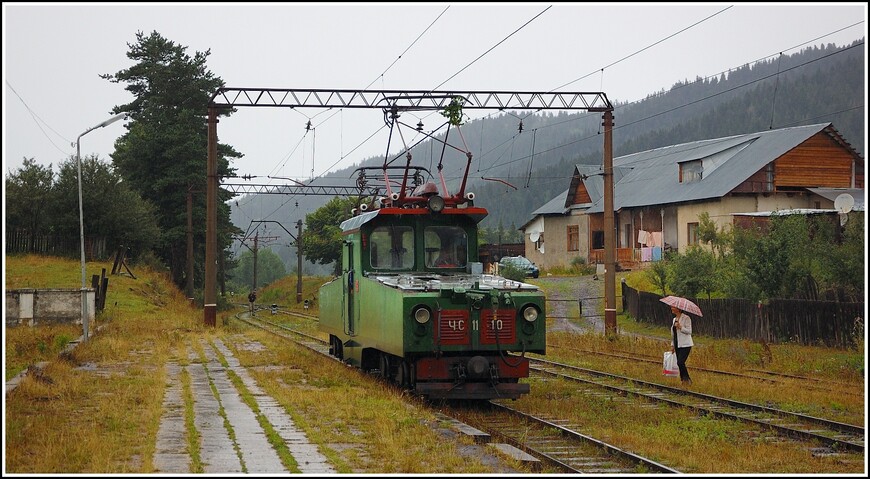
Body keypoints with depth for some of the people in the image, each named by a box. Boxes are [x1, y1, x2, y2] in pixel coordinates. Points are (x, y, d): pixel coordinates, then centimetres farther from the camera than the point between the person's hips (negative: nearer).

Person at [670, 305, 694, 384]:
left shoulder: (686, 318, -9)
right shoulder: (674, 319, 16)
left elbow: (689, 331, -14)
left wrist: (680, 327, -25)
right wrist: (673, 346, 18)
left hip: (685, 345, -8)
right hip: (678, 345, 8)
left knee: (680, 363, -17)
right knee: (680, 364, 5)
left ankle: (687, 379, -3)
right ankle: (684, 380, 11)